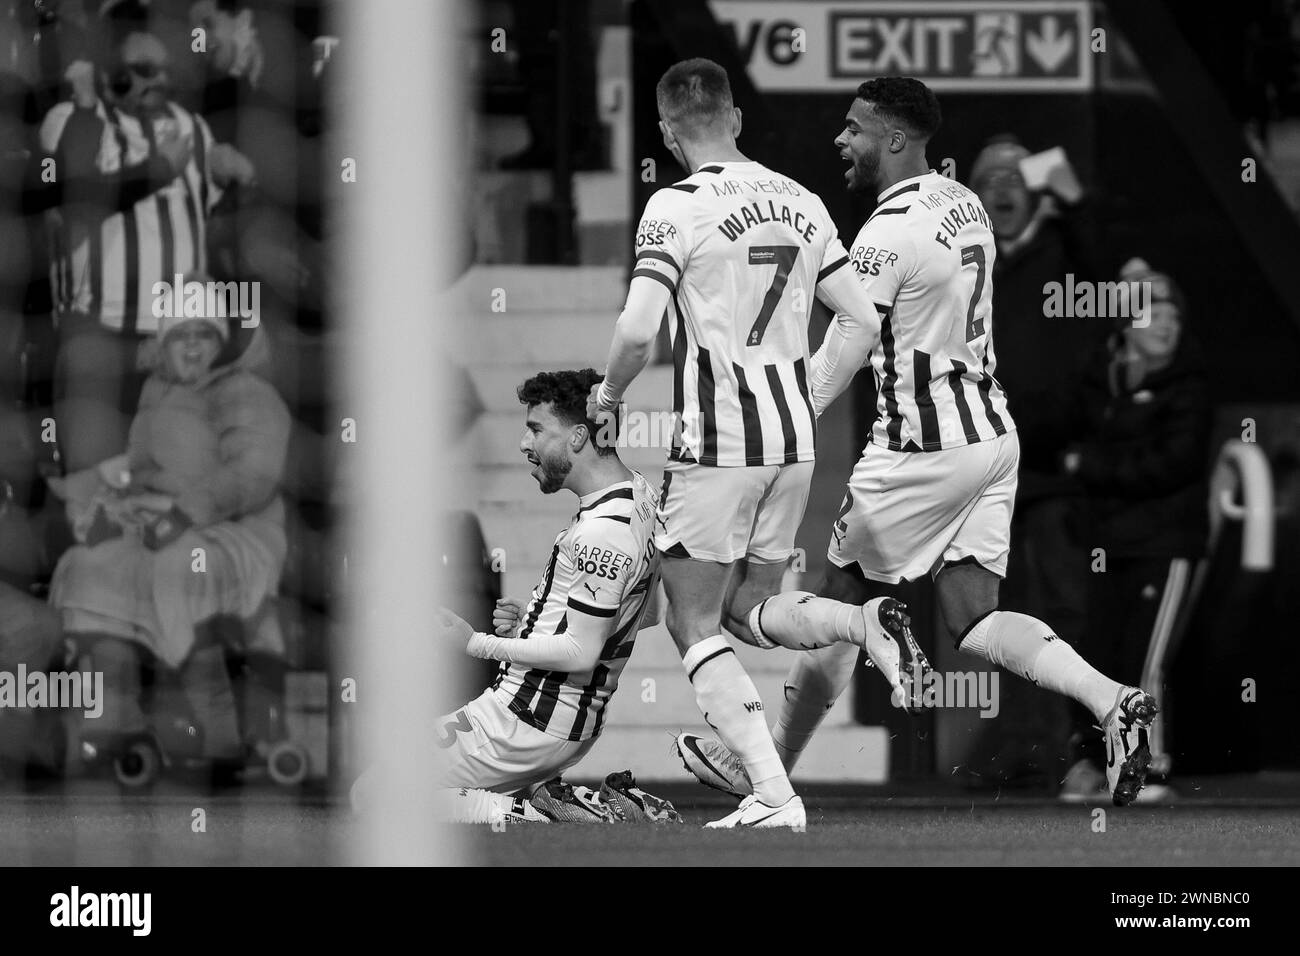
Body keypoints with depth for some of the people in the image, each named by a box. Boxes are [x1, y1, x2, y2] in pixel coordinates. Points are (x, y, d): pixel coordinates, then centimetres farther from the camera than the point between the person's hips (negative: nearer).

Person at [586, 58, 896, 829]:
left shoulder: (678, 209, -10)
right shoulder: (800, 203, 9)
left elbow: (638, 332, -18)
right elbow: (863, 321, 9)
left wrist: (609, 395, 1)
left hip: (718, 441, -6)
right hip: (795, 440, 6)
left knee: (695, 623, 3)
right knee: (748, 610, 21)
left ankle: (775, 794, -9)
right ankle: (866, 622, -7)